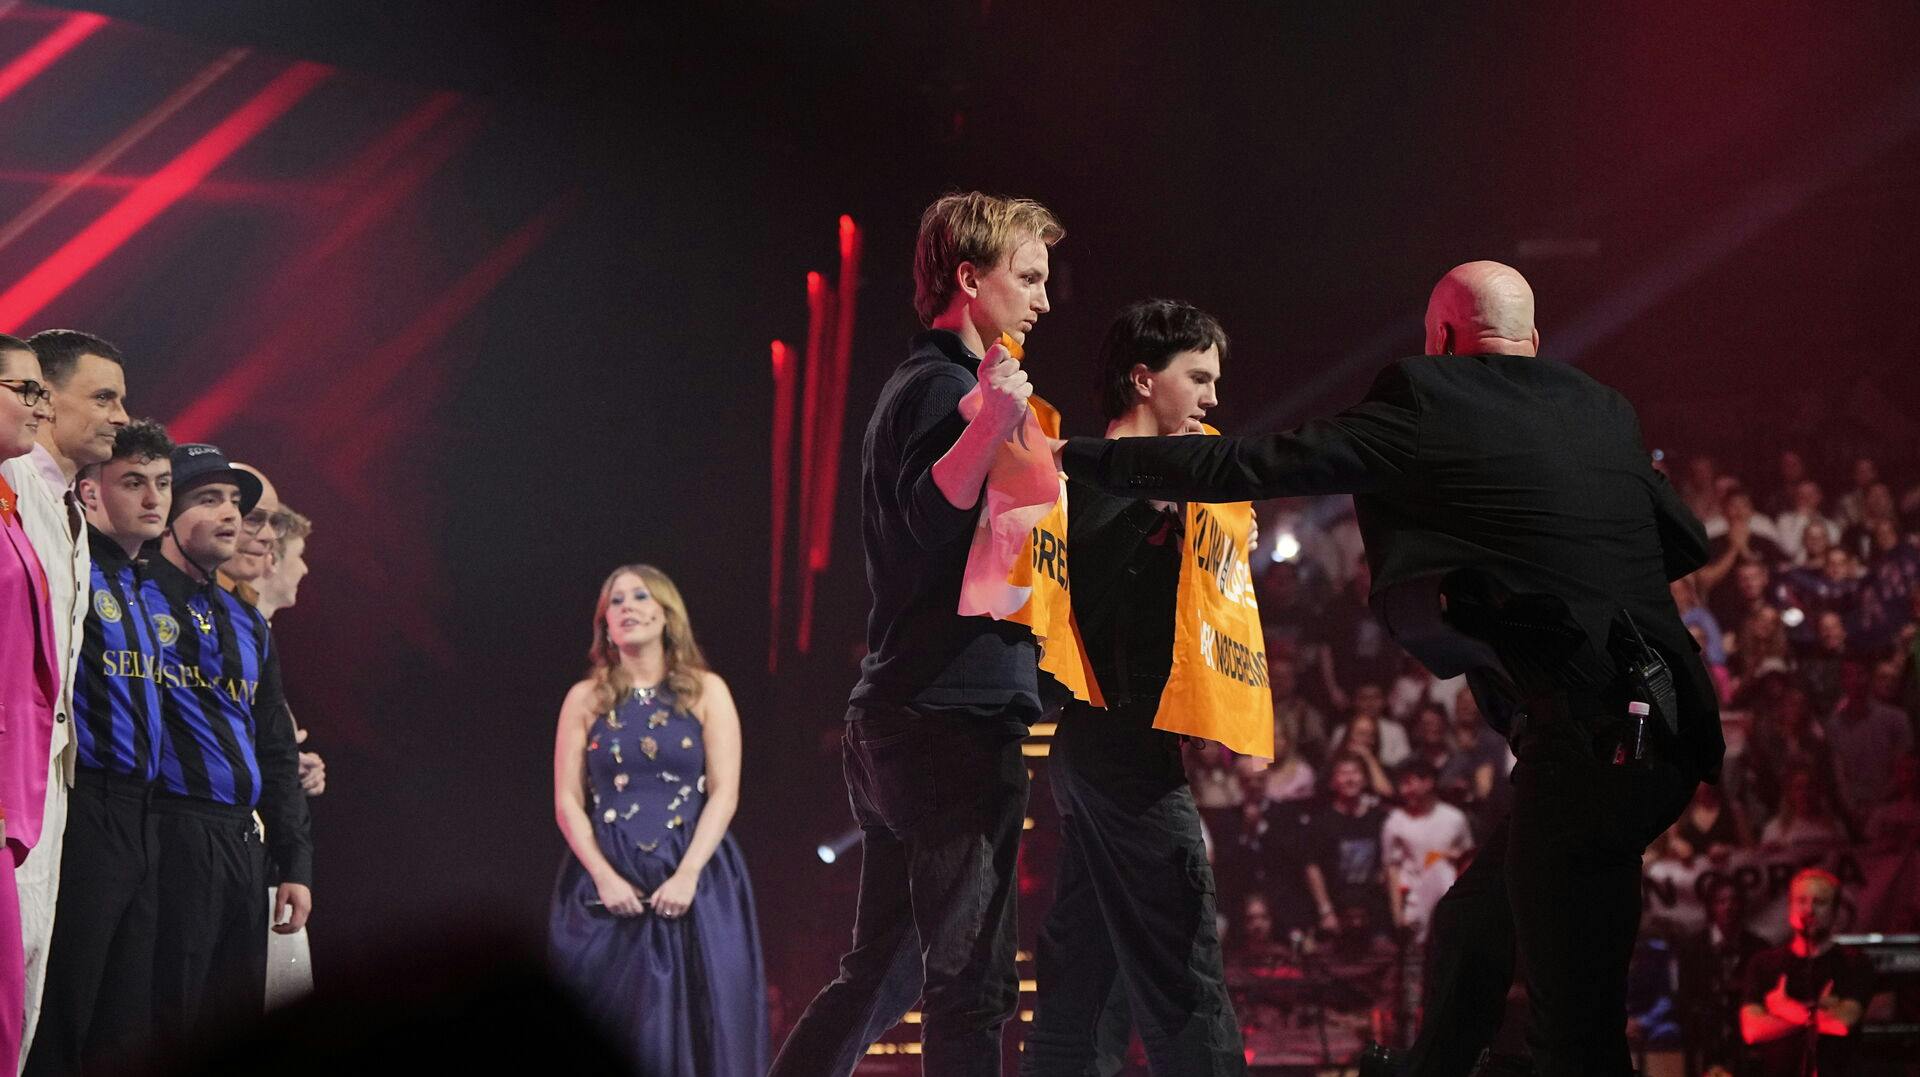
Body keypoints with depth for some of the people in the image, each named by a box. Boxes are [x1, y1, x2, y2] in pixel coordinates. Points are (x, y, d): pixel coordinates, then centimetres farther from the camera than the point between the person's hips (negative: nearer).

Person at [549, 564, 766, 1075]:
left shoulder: (707, 692, 5)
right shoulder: (585, 699, 8)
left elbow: (724, 793, -2)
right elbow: (567, 801, 4)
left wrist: (686, 876, -14)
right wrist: (604, 876, -11)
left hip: (693, 880, -1)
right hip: (608, 885, 1)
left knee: (696, 1023, -8)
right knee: (612, 1034, -6)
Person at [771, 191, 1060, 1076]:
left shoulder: (918, 385, 22)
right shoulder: (946, 388, -9)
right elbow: (932, 514, -26)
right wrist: (990, 426, -41)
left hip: (896, 720, 10)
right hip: (954, 720, -10)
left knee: (880, 973, 13)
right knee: (971, 980, -10)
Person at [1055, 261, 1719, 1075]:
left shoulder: (1425, 404, -2)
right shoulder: (1605, 412, 16)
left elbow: (1250, 466, -3)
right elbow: (1688, 545, 25)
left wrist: (1079, 457, 7)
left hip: (1586, 741, -8)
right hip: (1661, 734, 8)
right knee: (1471, 927, 24)